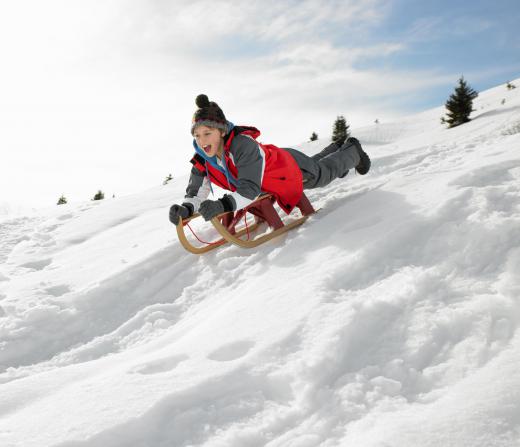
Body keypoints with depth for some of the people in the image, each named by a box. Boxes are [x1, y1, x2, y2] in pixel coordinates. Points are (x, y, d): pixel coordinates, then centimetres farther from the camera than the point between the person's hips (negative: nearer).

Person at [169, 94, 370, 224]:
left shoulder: (243, 145, -46)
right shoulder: (202, 160, -26)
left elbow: (250, 188, -50)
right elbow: (196, 192, -23)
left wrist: (224, 205, -67)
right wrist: (186, 208, -46)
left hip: (294, 168, -6)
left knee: (326, 171, 25)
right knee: (316, 161, 37)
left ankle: (352, 151, 56)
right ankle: (337, 147, 67)